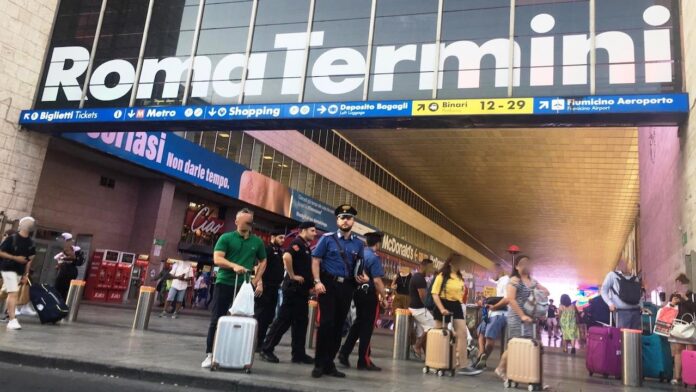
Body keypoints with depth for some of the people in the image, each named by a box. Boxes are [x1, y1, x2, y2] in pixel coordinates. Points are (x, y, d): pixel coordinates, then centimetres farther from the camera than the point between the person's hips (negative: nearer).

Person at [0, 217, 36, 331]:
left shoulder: (31, 243, 5)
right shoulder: (11, 238, -10)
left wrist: (26, 275, 8)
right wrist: (15, 258, -18)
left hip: (20, 271, 6)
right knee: (13, 292, -15)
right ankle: (12, 320, -16)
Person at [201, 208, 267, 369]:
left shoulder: (257, 242, 9)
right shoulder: (226, 238, -1)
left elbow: (263, 261, 19)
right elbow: (217, 259, -10)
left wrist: (258, 279, 6)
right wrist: (234, 266, -26)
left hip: (245, 286, 3)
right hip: (224, 283, -2)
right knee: (216, 320, 0)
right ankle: (209, 354, 9)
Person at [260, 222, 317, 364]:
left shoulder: (306, 246, 18)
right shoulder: (297, 243, -11)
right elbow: (286, 257, -31)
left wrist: (309, 284, 17)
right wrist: (292, 276, -22)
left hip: (302, 289, 10)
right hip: (294, 288, -10)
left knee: (301, 321, 10)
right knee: (284, 319, -5)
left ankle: (299, 353, 14)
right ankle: (266, 349, 4)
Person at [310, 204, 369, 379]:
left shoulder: (358, 243, 10)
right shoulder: (327, 238, 0)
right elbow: (315, 260, -1)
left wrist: (363, 277, -5)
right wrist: (317, 281, -12)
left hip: (347, 287, 4)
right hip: (328, 284, -4)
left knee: (339, 325, 8)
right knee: (326, 322, -9)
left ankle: (329, 363, 19)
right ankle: (319, 364, 3)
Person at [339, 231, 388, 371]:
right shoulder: (374, 257, -14)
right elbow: (377, 281, -19)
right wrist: (384, 297, -12)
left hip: (357, 291, 7)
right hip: (369, 293, -7)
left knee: (358, 323, 20)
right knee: (367, 327, 3)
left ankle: (344, 353, 15)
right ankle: (363, 361, 12)